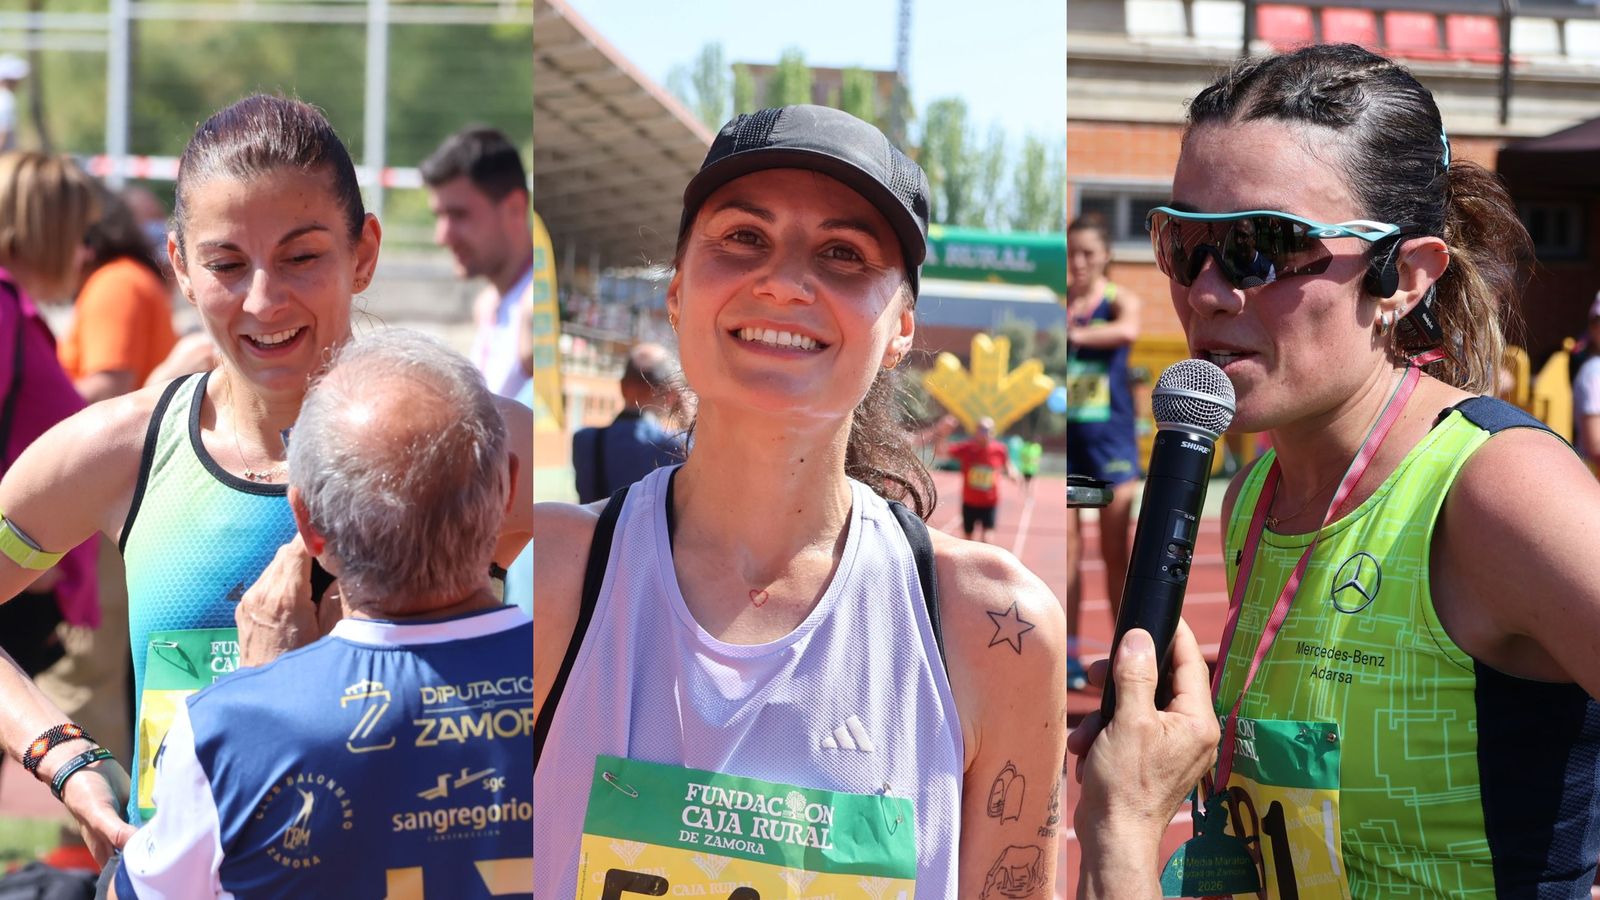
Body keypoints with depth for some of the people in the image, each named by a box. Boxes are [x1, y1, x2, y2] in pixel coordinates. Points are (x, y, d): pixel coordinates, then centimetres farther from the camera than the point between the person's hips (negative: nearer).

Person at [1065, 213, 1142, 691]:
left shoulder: (1120, 299, -3)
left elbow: (1128, 329, -27)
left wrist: (1071, 333, -41)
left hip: (1109, 436, -2)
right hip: (1064, 433, 2)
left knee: (1116, 552, 4)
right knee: (1066, 547, 0)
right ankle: (1069, 655, 4)